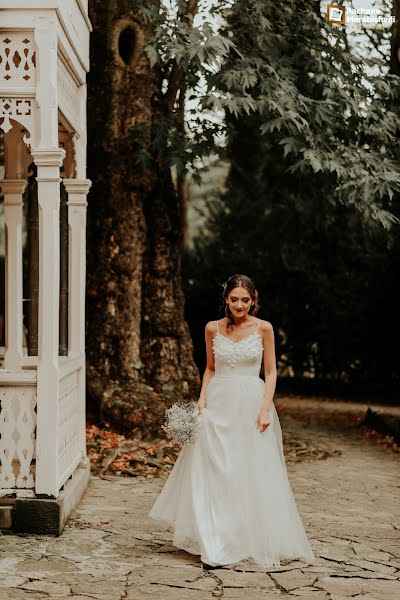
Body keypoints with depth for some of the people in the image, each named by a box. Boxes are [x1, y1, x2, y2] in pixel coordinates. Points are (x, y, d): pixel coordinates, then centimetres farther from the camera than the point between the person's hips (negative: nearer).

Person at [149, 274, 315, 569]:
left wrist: (265, 409, -10)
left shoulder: (264, 328, -1)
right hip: (219, 403, 2)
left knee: (253, 474, 1)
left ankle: (255, 540, 13)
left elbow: (271, 372, 1)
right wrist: (202, 398, 1)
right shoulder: (213, 329, 5)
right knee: (213, 472, -2)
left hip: (251, 404, -2)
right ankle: (214, 546, 2)